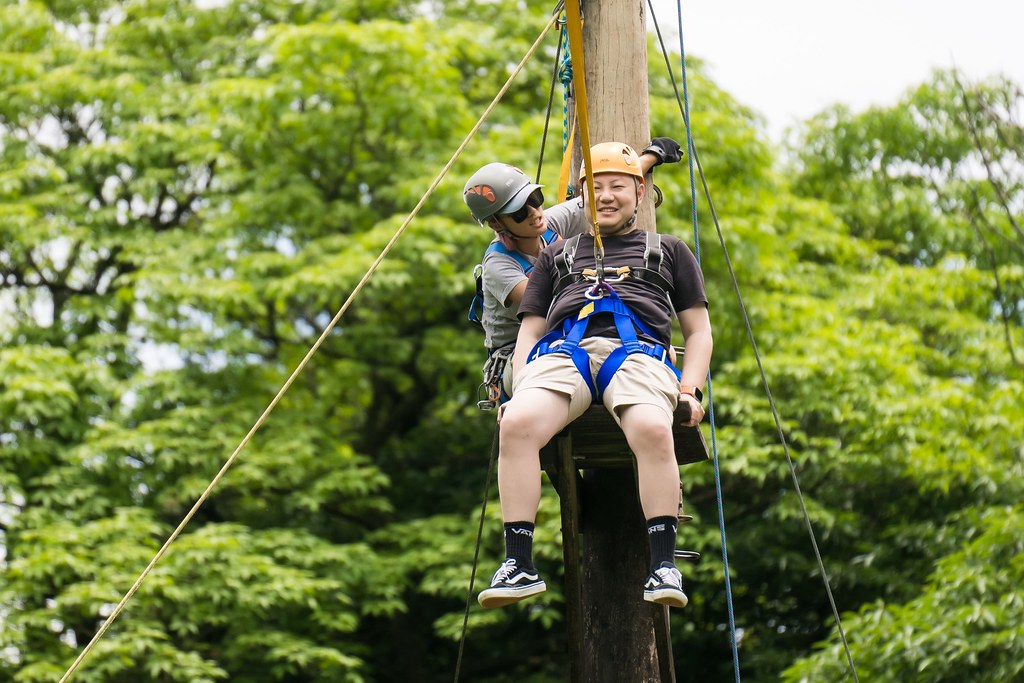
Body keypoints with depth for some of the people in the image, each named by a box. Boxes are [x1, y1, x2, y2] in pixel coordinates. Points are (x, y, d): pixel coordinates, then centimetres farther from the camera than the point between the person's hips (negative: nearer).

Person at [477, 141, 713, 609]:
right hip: (563, 350, 2)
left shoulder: (668, 251, 31)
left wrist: (690, 390, 5)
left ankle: (663, 566, -35)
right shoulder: (558, 255, 35)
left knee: (652, 430, -39)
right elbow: (529, 331, 27)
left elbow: (698, 331, 25)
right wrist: (521, 391, 6)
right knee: (517, 424, -34)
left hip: (637, 350, -2)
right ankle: (518, 565, -34)